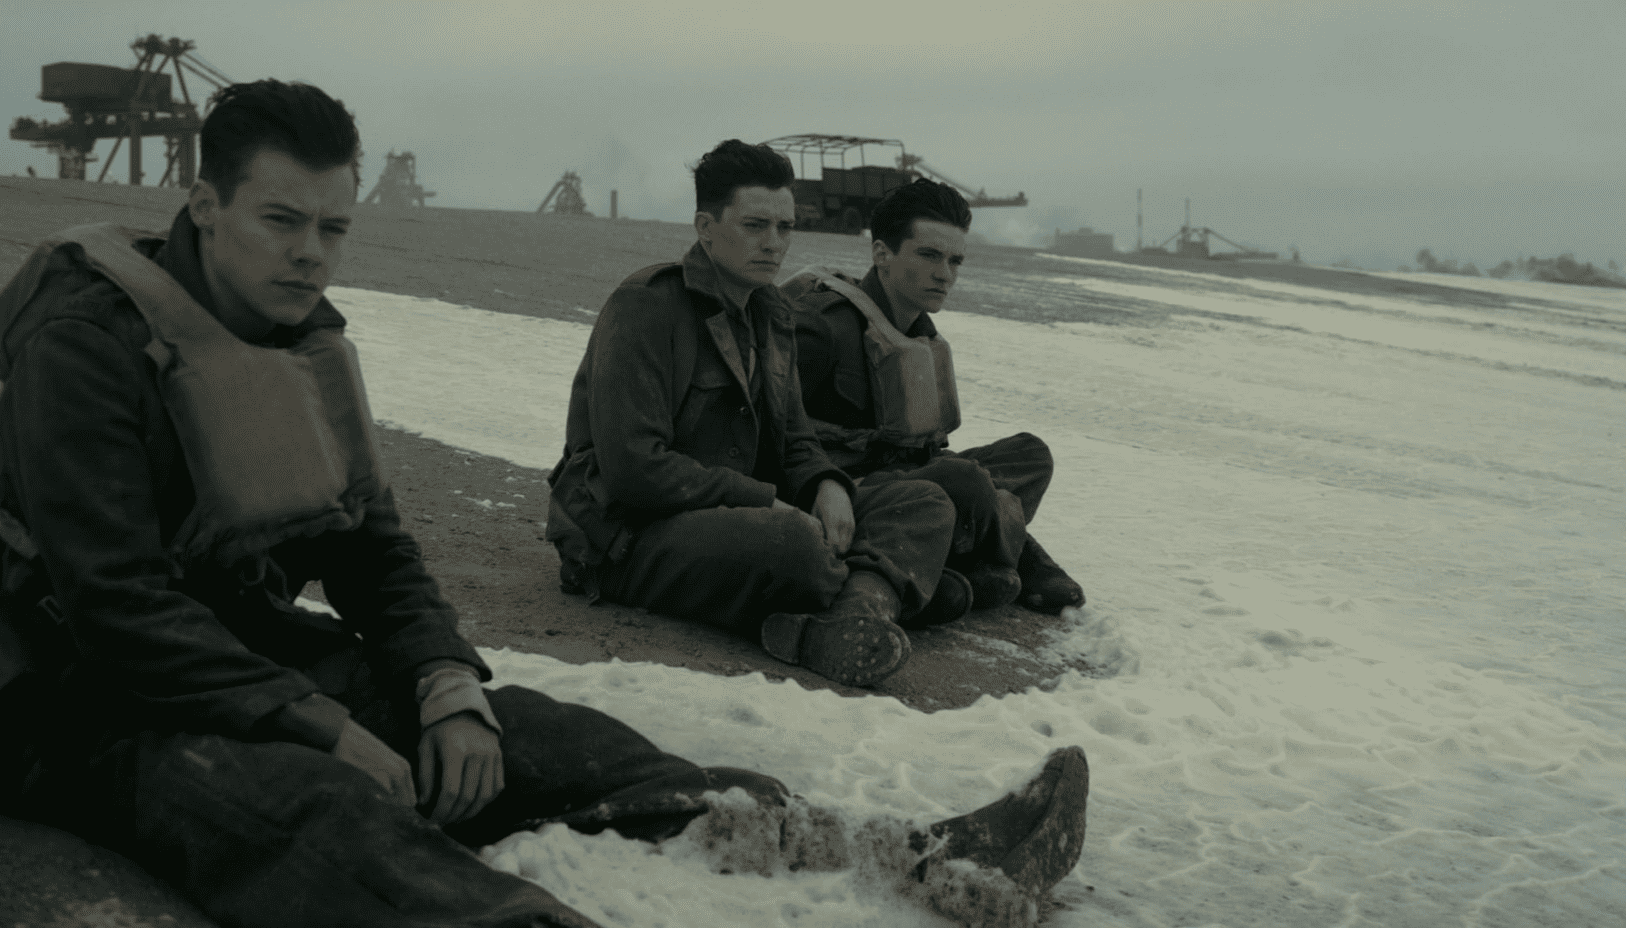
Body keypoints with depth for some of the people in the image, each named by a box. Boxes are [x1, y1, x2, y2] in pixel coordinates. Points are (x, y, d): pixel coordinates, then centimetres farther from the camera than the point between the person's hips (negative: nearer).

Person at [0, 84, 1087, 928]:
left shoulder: (306, 339, 9)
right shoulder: (89, 336, -16)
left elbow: (375, 549, 11)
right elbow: (111, 601, -21)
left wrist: (447, 689, -8)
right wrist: (326, 726, -23)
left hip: (251, 650, 6)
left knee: (515, 725, -13)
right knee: (303, 800, -38)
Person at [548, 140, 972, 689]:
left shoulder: (771, 315, 15)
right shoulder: (645, 307, -13)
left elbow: (794, 439, 20)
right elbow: (633, 468, -22)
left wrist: (827, 485, -5)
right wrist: (764, 502, -20)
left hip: (750, 515, 9)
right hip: (634, 536, -9)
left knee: (925, 505, -8)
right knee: (792, 542, -41)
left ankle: (855, 617, -37)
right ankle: (885, 589, -10)